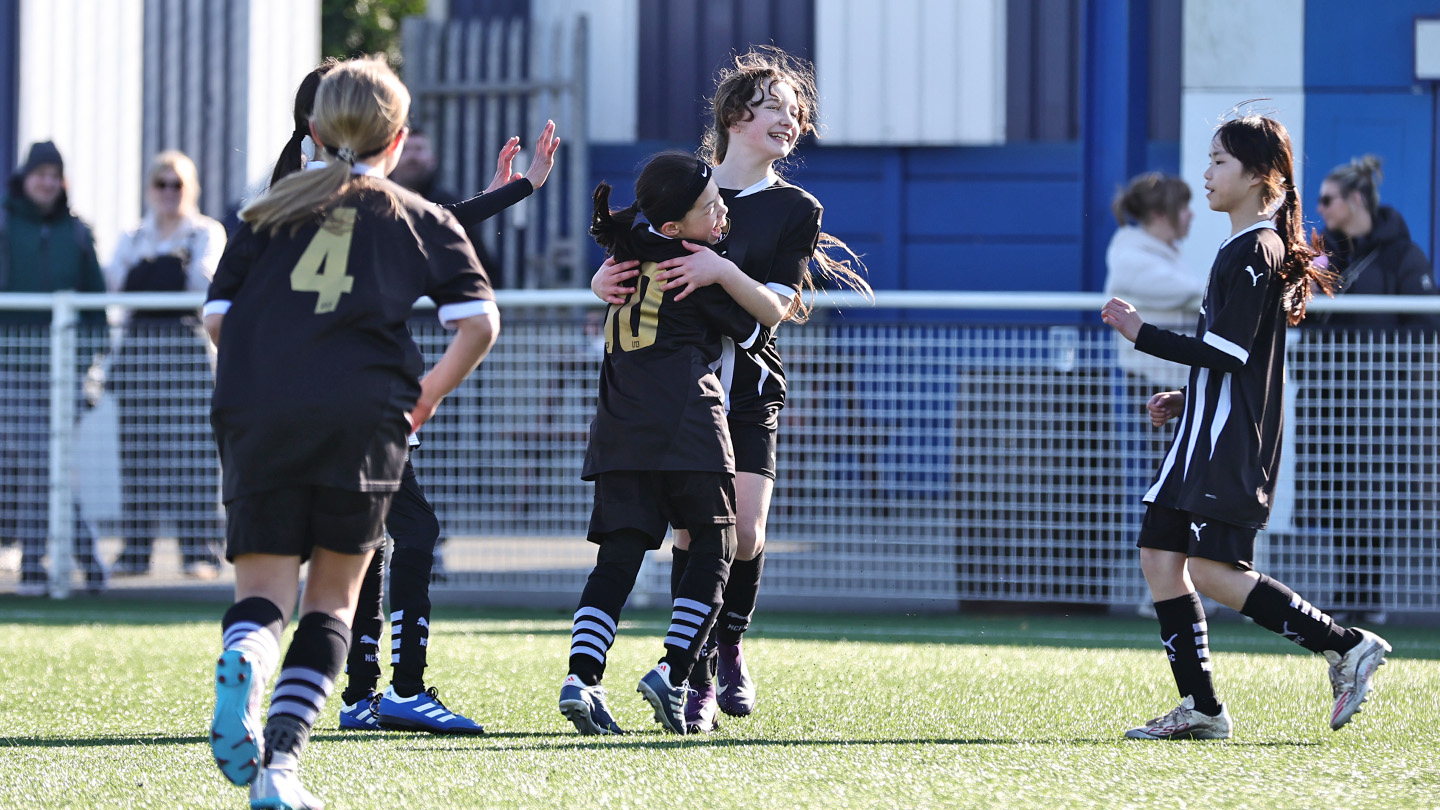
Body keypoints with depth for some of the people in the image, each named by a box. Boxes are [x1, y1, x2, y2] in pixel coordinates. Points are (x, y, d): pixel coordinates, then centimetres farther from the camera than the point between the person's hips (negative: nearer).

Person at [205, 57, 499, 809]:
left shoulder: (270, 210, 18)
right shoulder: (420, 219, 14)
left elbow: (217, 317, 13)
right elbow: (478, 322, 4)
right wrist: (435, 386, 22)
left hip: (257, 414, 1)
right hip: (361, 416, -1)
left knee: (263, 592, 3)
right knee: (332, 598, 11)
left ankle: (242, 662, -34)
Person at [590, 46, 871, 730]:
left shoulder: (796, 210, 5)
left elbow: (775, 308, -8)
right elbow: (618, 267, 9)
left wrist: (723, 272, -26)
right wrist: (607, 280, -15)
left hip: (750, 390, 0)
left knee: (746, 532, -12)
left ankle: (730, 643, 17)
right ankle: (699, 677, -2)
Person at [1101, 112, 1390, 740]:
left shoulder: (1255, 251, -13)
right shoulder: (1244, 248, 19)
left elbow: (1229, 351, -21)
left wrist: (1143, 334, -17)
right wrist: (1183, 400, 18)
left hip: (1232, 446, -10)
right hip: (1208, 438, 10)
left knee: (1212, 571, -14)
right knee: (1159, 553, 5)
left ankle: (1346, 647, -9)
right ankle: (1201, 708, 5)